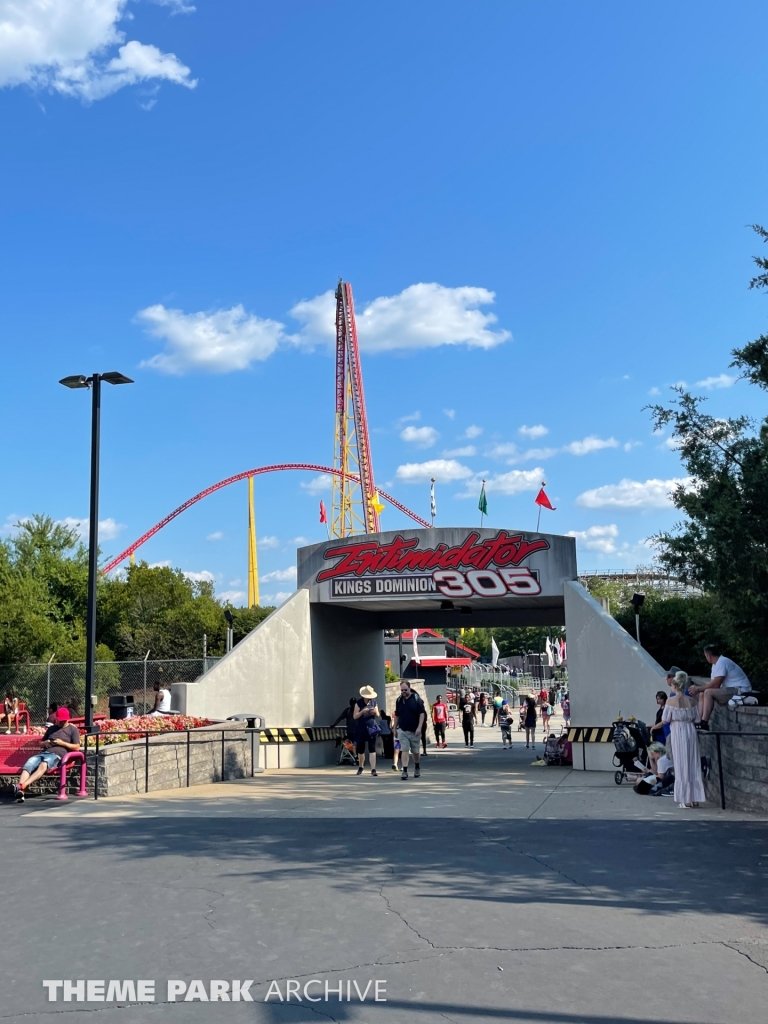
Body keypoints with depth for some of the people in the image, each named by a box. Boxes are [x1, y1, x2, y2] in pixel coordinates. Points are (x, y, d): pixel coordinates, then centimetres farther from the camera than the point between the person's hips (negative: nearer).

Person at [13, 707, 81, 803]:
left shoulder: (73, 729, 15)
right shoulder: (52, 728, 32)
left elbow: (77, 747, 5)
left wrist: (62, 743, -6)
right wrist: (45, 743, 11)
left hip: (57, 755, -5)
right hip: (44, 752, 5)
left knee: (43, 765, -38)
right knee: (28, 764, -28)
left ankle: (23, 785, -56)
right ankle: (20, 791, -47)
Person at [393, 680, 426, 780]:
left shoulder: (416, 698, -6)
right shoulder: (399, 700, 5)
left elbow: (422, 713, -8)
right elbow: (396, 715, 13)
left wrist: (419, 727, -15)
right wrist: (395, 729, 11)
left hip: (414, 730, -2)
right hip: (402, 730, 2)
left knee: (415, 751, 11)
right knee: (404, 750, -7)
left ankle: (417, 767, 34)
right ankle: (404, 770, -8)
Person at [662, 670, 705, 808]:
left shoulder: (671, 701, -11)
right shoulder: (691, 701, 1)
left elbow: (665, 719, -7)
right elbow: (696, 719, 5)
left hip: (677, 733, -4)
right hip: (691, 731, 4)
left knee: (681, 765, 3)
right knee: (693, 765, 11)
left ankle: (686, 799, 5)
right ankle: (695, 798, 14)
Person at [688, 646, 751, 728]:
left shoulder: (722, 662, -19)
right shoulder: (716, 663, 13)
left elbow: (715, 685, -23)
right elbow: (712, 684, 9)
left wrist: (698, 689, -13)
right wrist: (697, 688, -2)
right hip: (731, 689, 11)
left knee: (708, 692, -24)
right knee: (702, 694, 3)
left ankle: (704, 724, -22)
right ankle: (699, 721, -5)